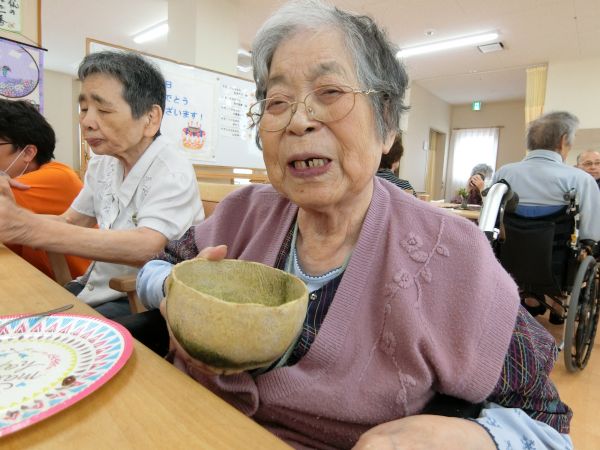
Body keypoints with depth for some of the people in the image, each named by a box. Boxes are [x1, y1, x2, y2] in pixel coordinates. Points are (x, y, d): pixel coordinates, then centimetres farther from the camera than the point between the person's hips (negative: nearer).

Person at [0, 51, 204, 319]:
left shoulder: (173, 175, -21)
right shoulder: (102, 163, 6)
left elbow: (145, 247, -34)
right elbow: (70, 221, 9)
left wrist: (32, 229, -37)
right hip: (97, 285, 7)